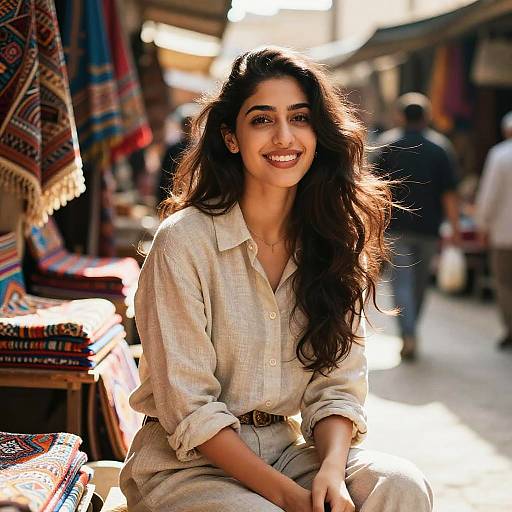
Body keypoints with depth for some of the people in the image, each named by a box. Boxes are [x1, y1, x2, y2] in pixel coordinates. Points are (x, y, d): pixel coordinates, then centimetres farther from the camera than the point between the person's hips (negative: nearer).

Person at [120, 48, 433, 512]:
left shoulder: (333, 242, 3)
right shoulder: (183, 240, -14)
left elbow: (336, 386, 1)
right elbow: (188, 409, -14)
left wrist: (331, 469, -19)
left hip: (284, 450, 5)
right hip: (185, 466, -4)